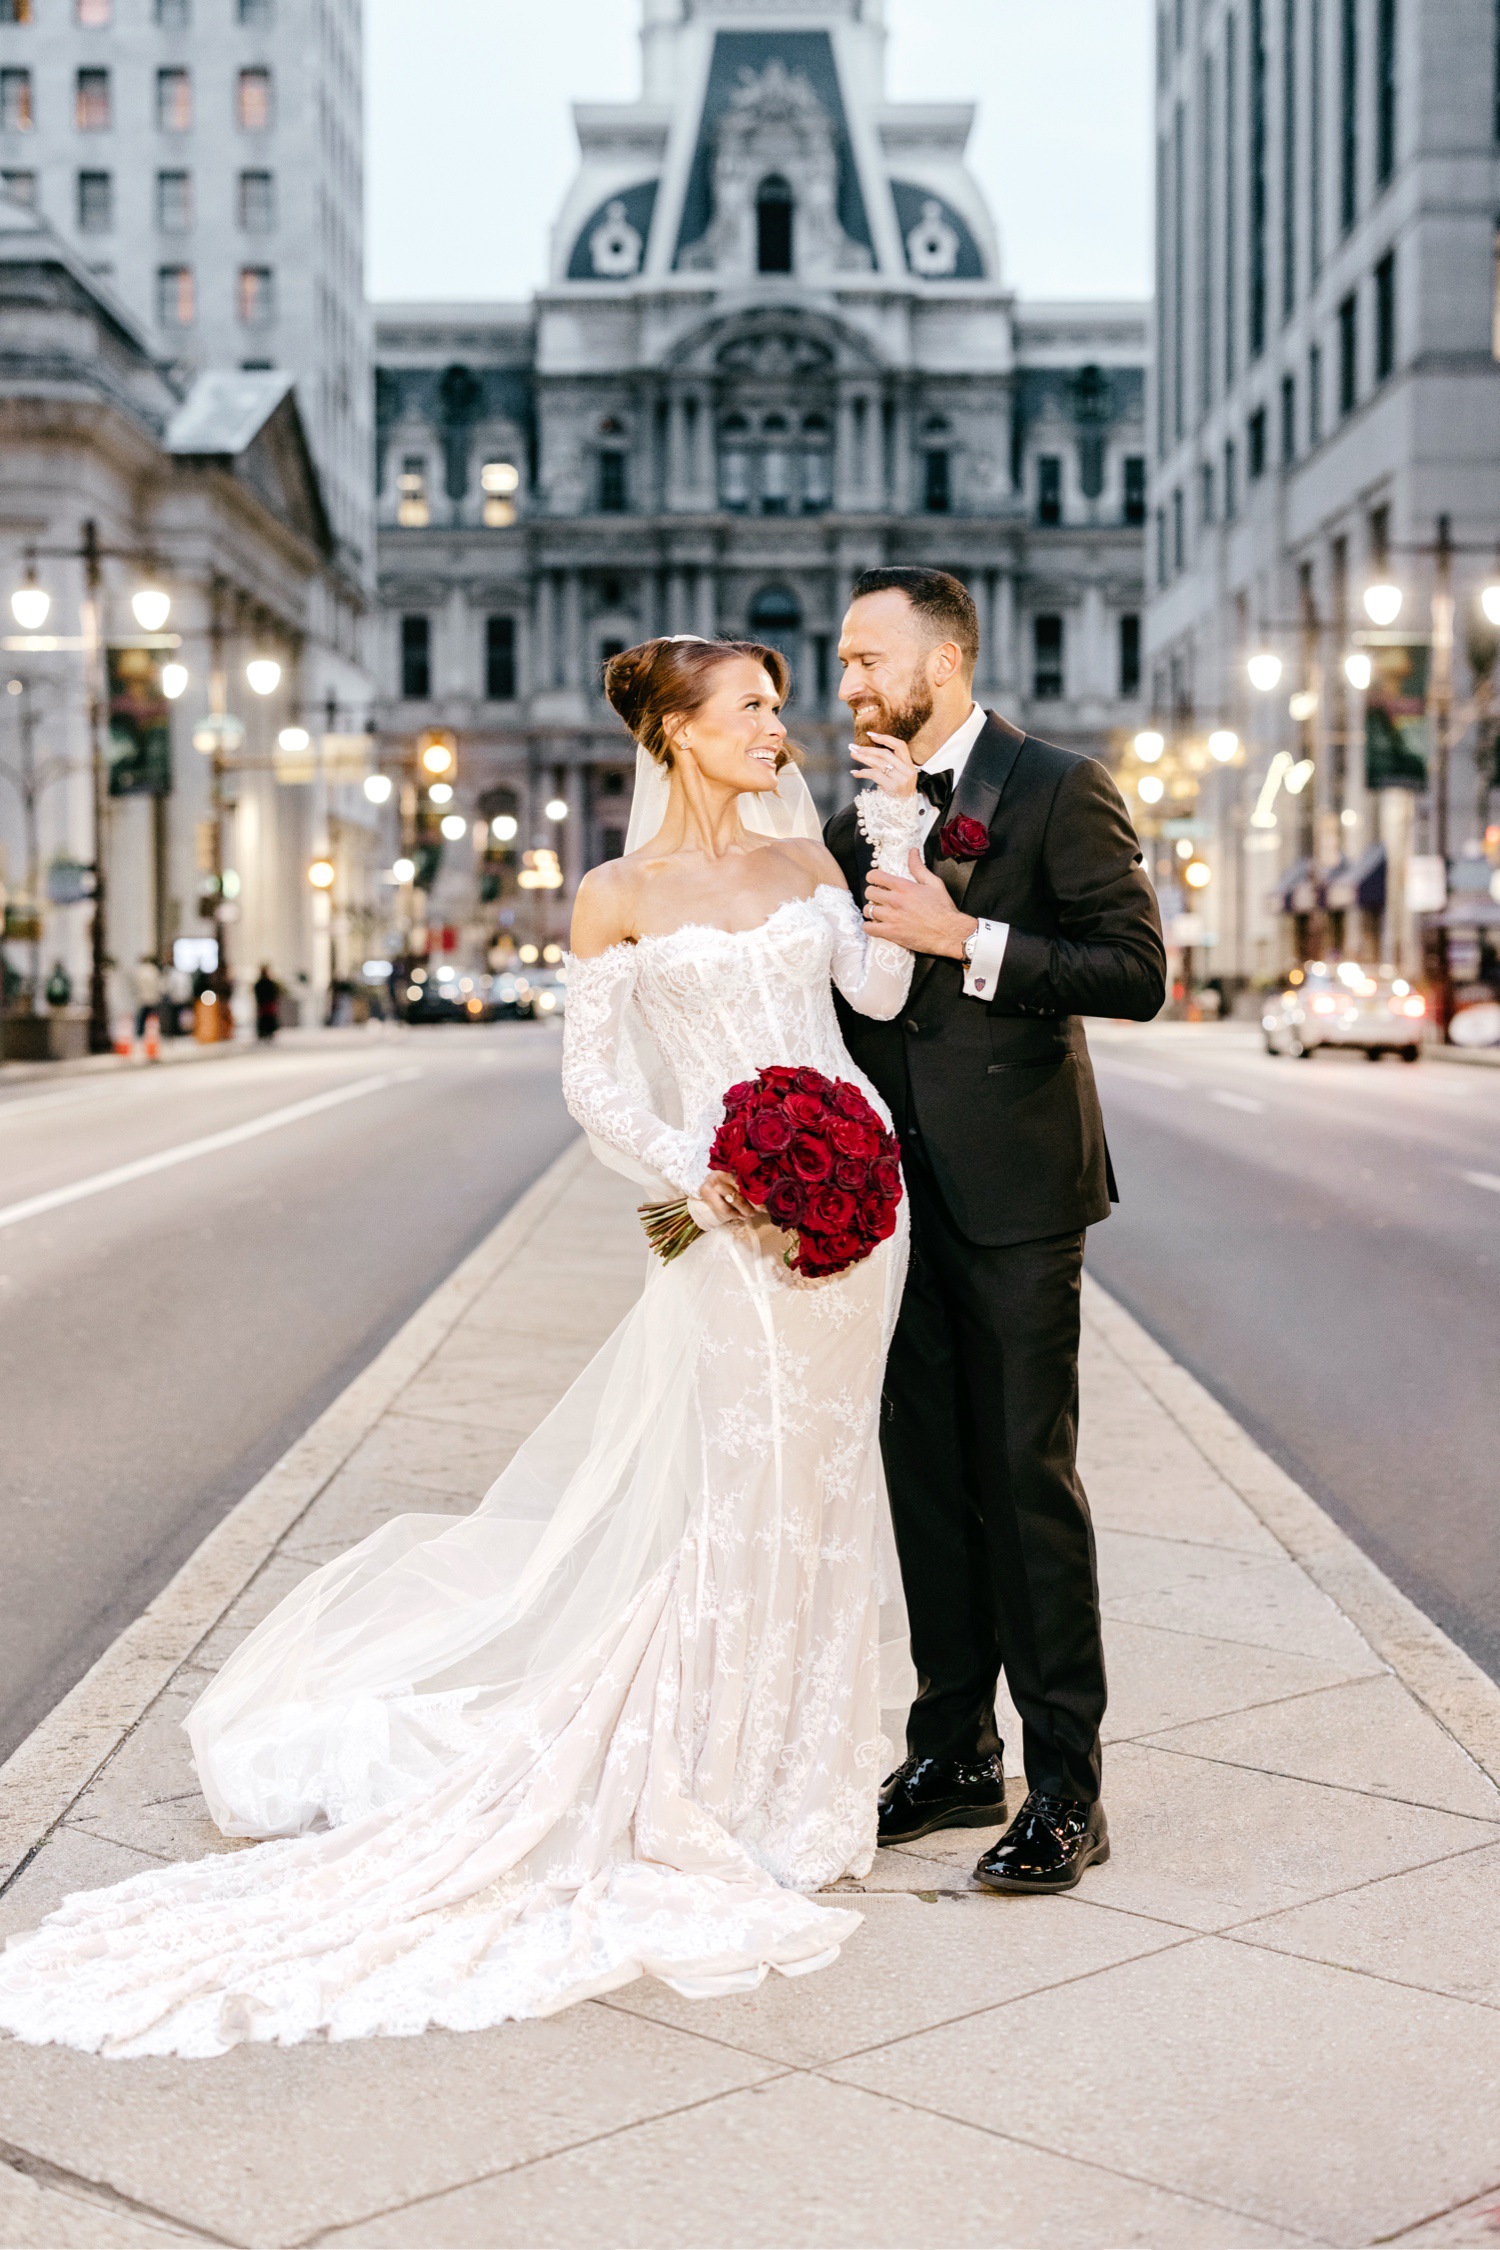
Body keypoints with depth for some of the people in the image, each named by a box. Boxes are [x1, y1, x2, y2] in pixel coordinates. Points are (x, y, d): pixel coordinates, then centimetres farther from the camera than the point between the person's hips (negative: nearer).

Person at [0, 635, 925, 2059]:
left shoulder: (805, 860, 12)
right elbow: (594, 1083, -4)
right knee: (724, 1505, -5)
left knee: (814, 1498, 13)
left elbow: (884, 989, -2)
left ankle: (784, 1772, 27)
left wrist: (899, 827, -5)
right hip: (739, 1228, -5)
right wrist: (702, 1183, -17)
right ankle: (683, 1816, 6)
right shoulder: (620, 896, -2)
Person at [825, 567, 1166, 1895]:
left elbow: (1138, 971, -12)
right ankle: (955, 1754, 21)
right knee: (928, 1479, 10)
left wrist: (966, 937, -18)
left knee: (1028, 1478, -4)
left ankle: (1067, 1784, 4)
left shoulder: (1060, 789, -5)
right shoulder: (859, 816, 14)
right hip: (893, 1191, 6)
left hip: (1013, 1189, -6)